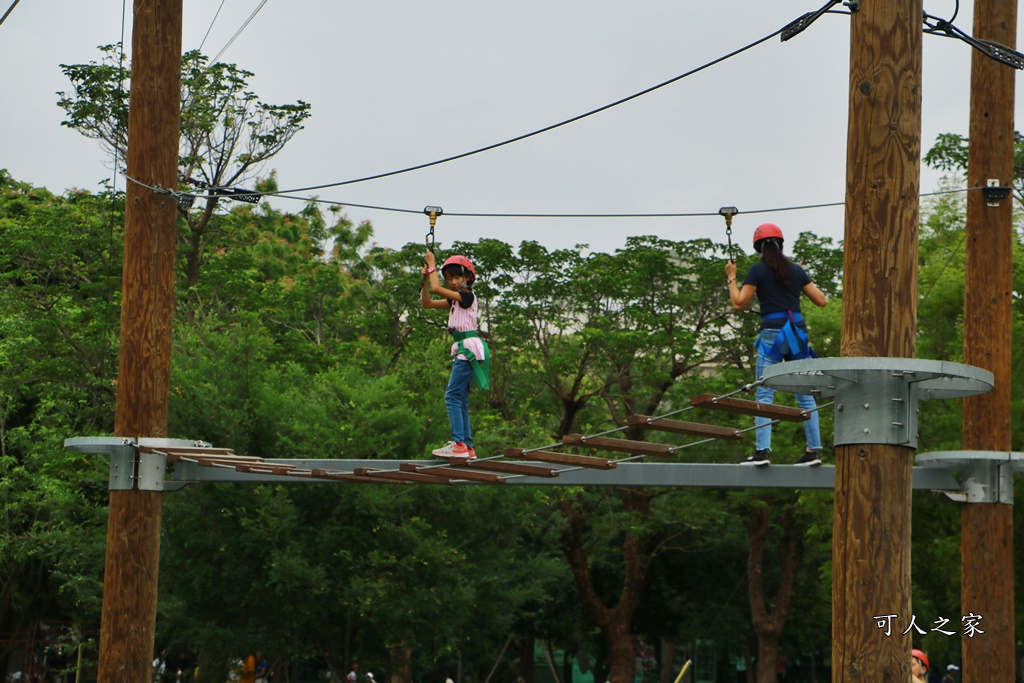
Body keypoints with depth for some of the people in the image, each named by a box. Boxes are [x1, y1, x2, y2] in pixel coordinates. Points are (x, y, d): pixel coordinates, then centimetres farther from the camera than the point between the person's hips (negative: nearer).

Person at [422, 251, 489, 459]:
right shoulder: (455, 299, 18)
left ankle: (459, 444, -20)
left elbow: (436, 289, -18)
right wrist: (425, 278, 8)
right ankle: (468, 447, 9)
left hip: (469, 347, -10)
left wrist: (432, 266, -5)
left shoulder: (467, 296, -9)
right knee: (460, 399, 8)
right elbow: (428, 303, 19)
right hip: (462, 348, 10)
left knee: (453, 395, -15)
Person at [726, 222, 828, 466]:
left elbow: (739, 303, -2)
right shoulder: (796, 270, 12)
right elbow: (821, 300, 16)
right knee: (805, 394, 8)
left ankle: (762, 450, -16)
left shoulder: (758, 270, -1)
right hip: (798, 332, 4)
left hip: (772, 333, -4)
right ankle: (813, 450, 8)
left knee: (764, 394, -6)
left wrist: (731, 277, 11)